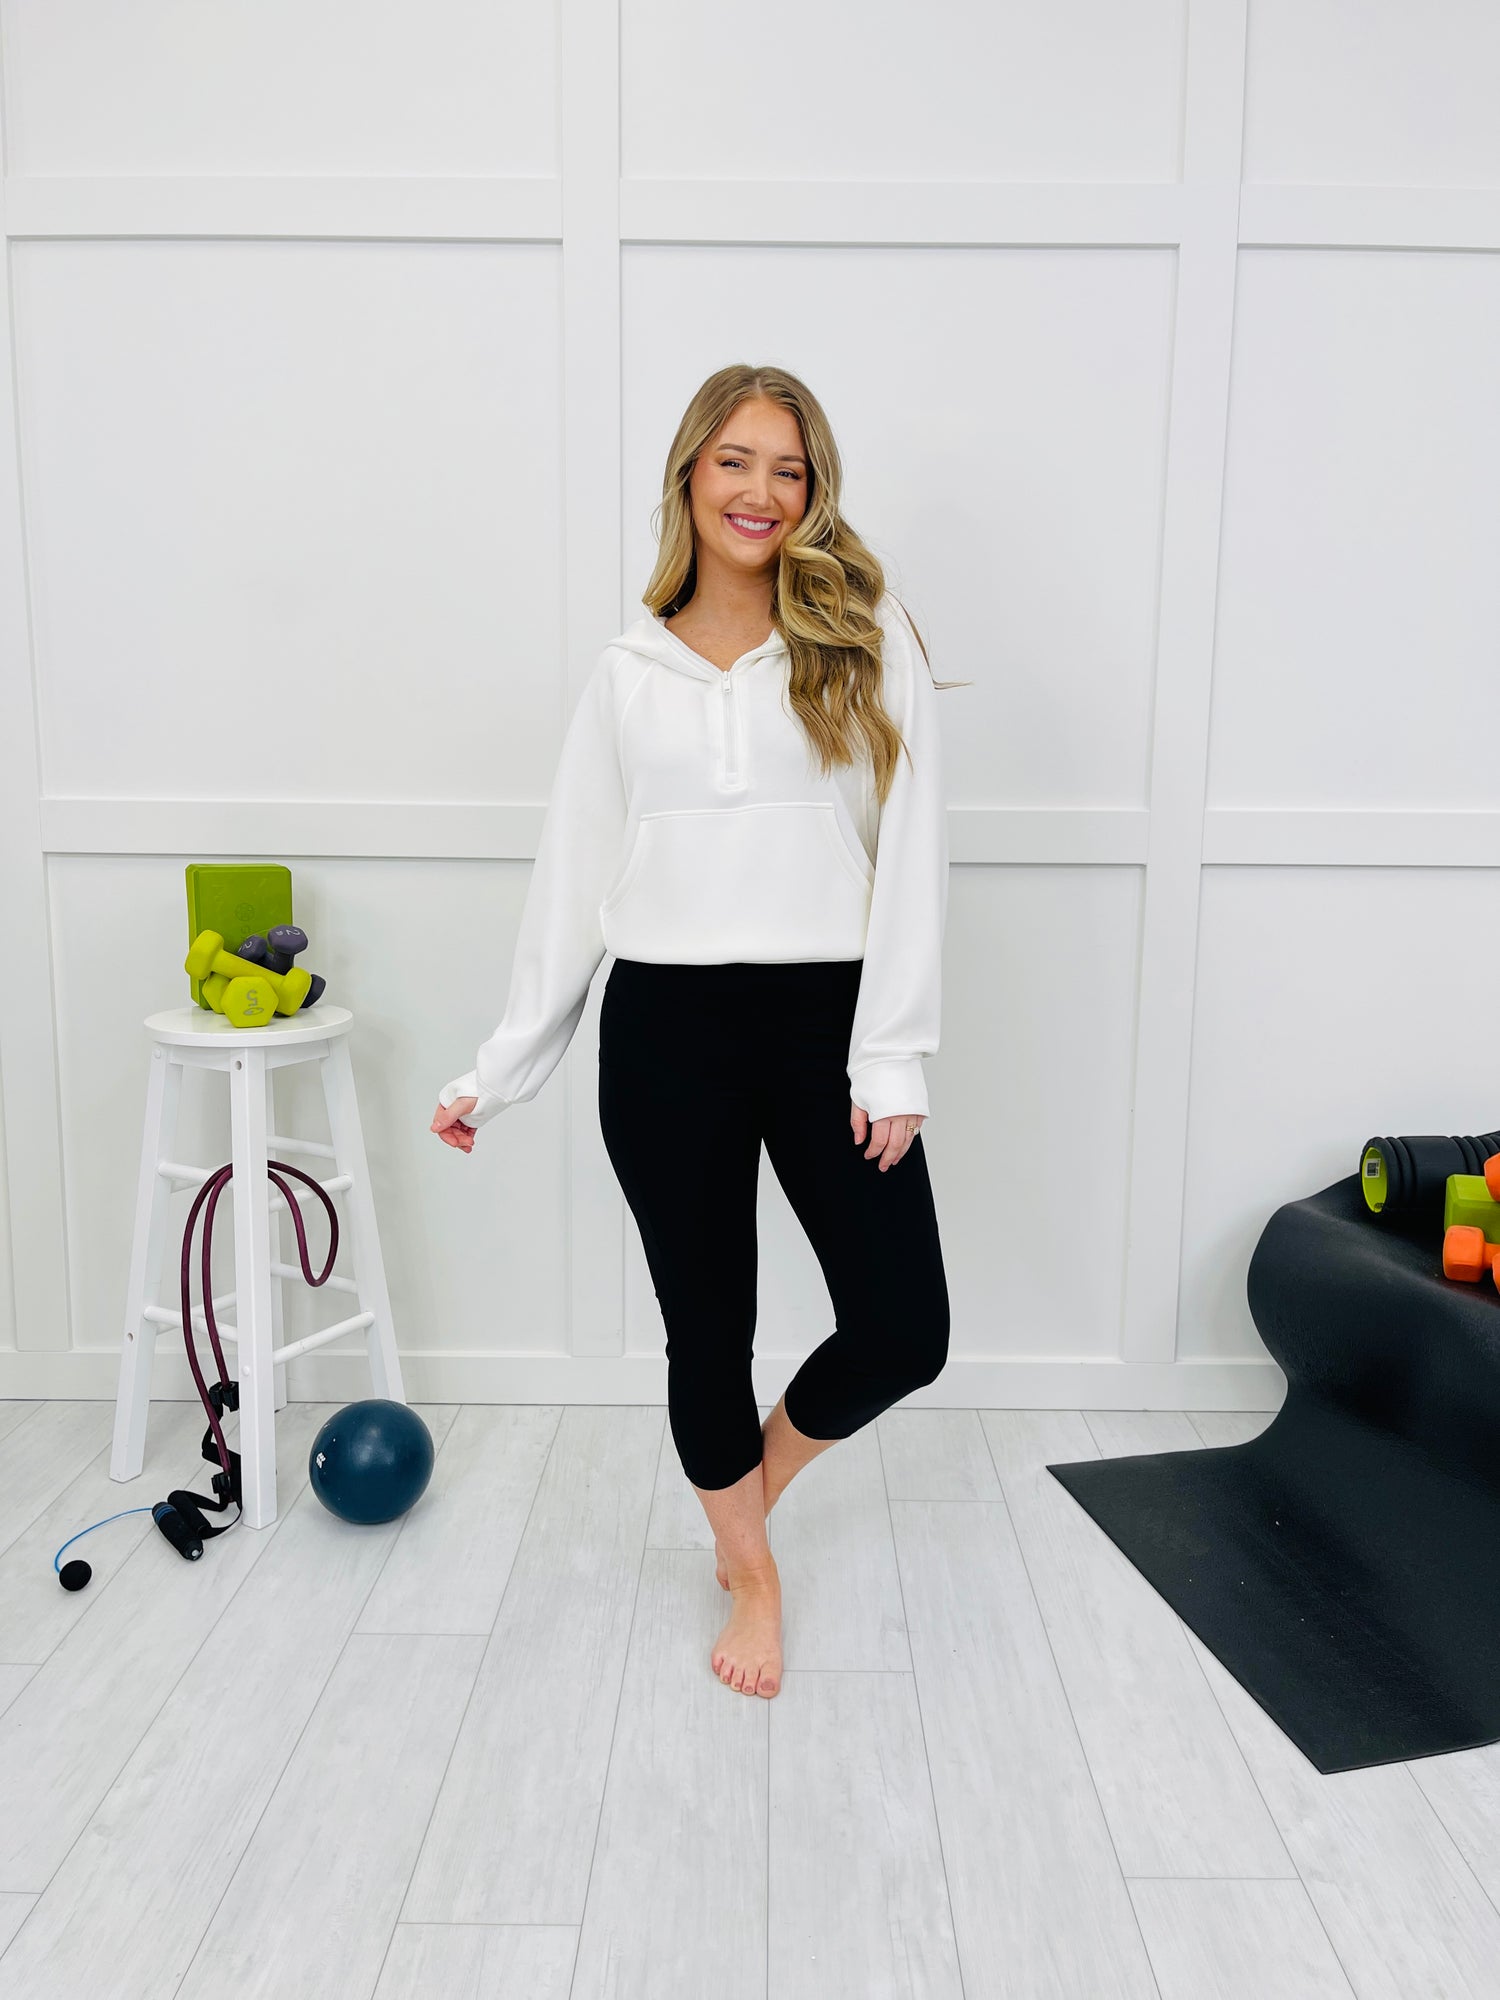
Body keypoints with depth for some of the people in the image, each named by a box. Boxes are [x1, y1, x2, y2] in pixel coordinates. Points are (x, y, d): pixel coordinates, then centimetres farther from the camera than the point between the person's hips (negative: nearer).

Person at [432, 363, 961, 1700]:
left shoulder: (865, 640, 4)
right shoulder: (630, 674, 9)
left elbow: (909, 853, -3)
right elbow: (575, 880, 10)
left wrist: (891, 1059, -11)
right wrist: (500, 1073, 8)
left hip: (827, 1020, -1)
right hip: (667, 1033, 1)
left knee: (903, 1334, 0)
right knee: (705, 1327, 10)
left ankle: (757, 1473, 33)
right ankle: (751, 1574, 37)